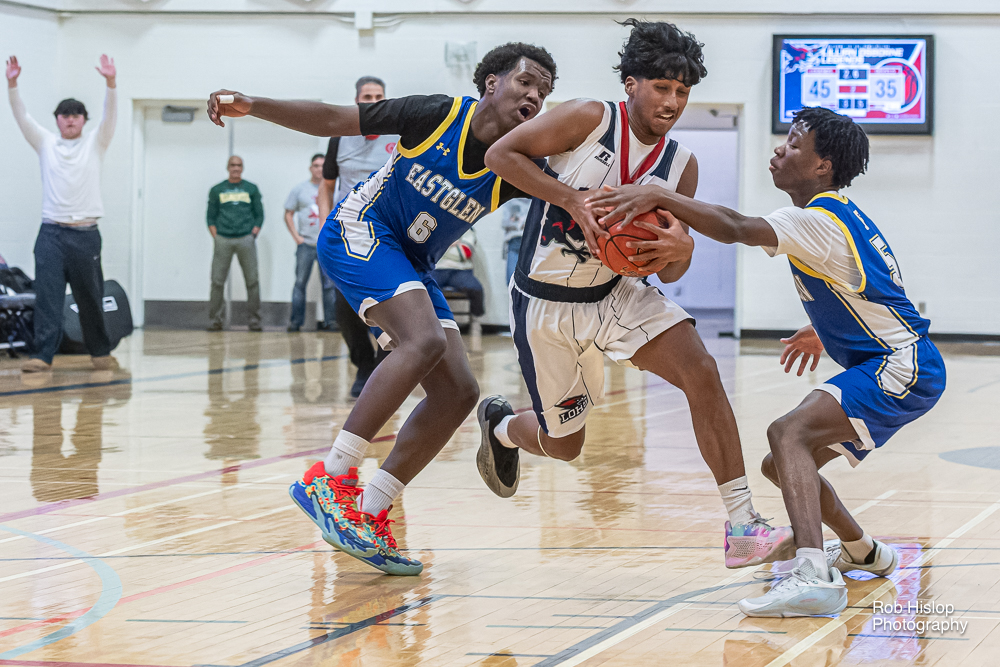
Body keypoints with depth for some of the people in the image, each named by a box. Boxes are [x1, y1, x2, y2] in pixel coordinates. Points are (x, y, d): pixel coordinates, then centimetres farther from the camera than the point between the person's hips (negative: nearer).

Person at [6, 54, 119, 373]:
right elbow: (22, 116, 1)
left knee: (91, 299, 7)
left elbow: (110, 116, -7)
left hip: (86, 233, -1)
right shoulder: (45, 143, 11)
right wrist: (12, 84, -15)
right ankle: (43, 355, -11)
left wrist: (111, 82, -23)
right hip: (52, 232, 1)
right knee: (47, 296, -8)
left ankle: (100, 352, 21)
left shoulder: (95, 144, 8)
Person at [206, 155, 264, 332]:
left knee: (252, 280, -3)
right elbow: (211, 216, 11)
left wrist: (253, 235, 0)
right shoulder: (217, 190, 12)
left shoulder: (251, 189, 12)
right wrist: (216, 237, -1)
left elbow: (259, 215, 12)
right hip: (223, 240, 0)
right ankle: (214, 319, -1)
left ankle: (255, 319, 1)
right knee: (217, 281, -5)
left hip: (246, 239, 0)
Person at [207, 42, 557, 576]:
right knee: (425, 339, -31)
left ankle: (369, 514, -1)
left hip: (411, 268, 7)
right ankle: (329, 480, -31)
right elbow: (332, 120, -10)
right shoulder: (439, 115, -15)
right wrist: (254, 107, -20)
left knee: (458, 393, -5)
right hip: (360, 233, -7)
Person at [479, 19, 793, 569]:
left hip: (617, 294, 4)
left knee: (701, 373, -21)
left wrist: (679, 250, -24)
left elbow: (668, 273, 2)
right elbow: (500, 154, -17)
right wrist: (574, 200, -27)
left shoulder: (680, 166, -2)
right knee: (564, 442, 8)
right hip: (545, 304, -4)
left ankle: (742, 526, -21)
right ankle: (501, 426, 46)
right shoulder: (590, 119, -16)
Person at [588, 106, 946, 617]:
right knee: (783, 465, 18)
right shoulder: (837, 214, 14)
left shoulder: (819, 221, -17)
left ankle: (814, 577, -46)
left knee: (788, 434, -29)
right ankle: (862, 552, 41)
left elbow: (734, 228, -34)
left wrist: (658, 197, -38)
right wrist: (822, 331, 35)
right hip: (885, 367, 10)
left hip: (902, 369, -10)